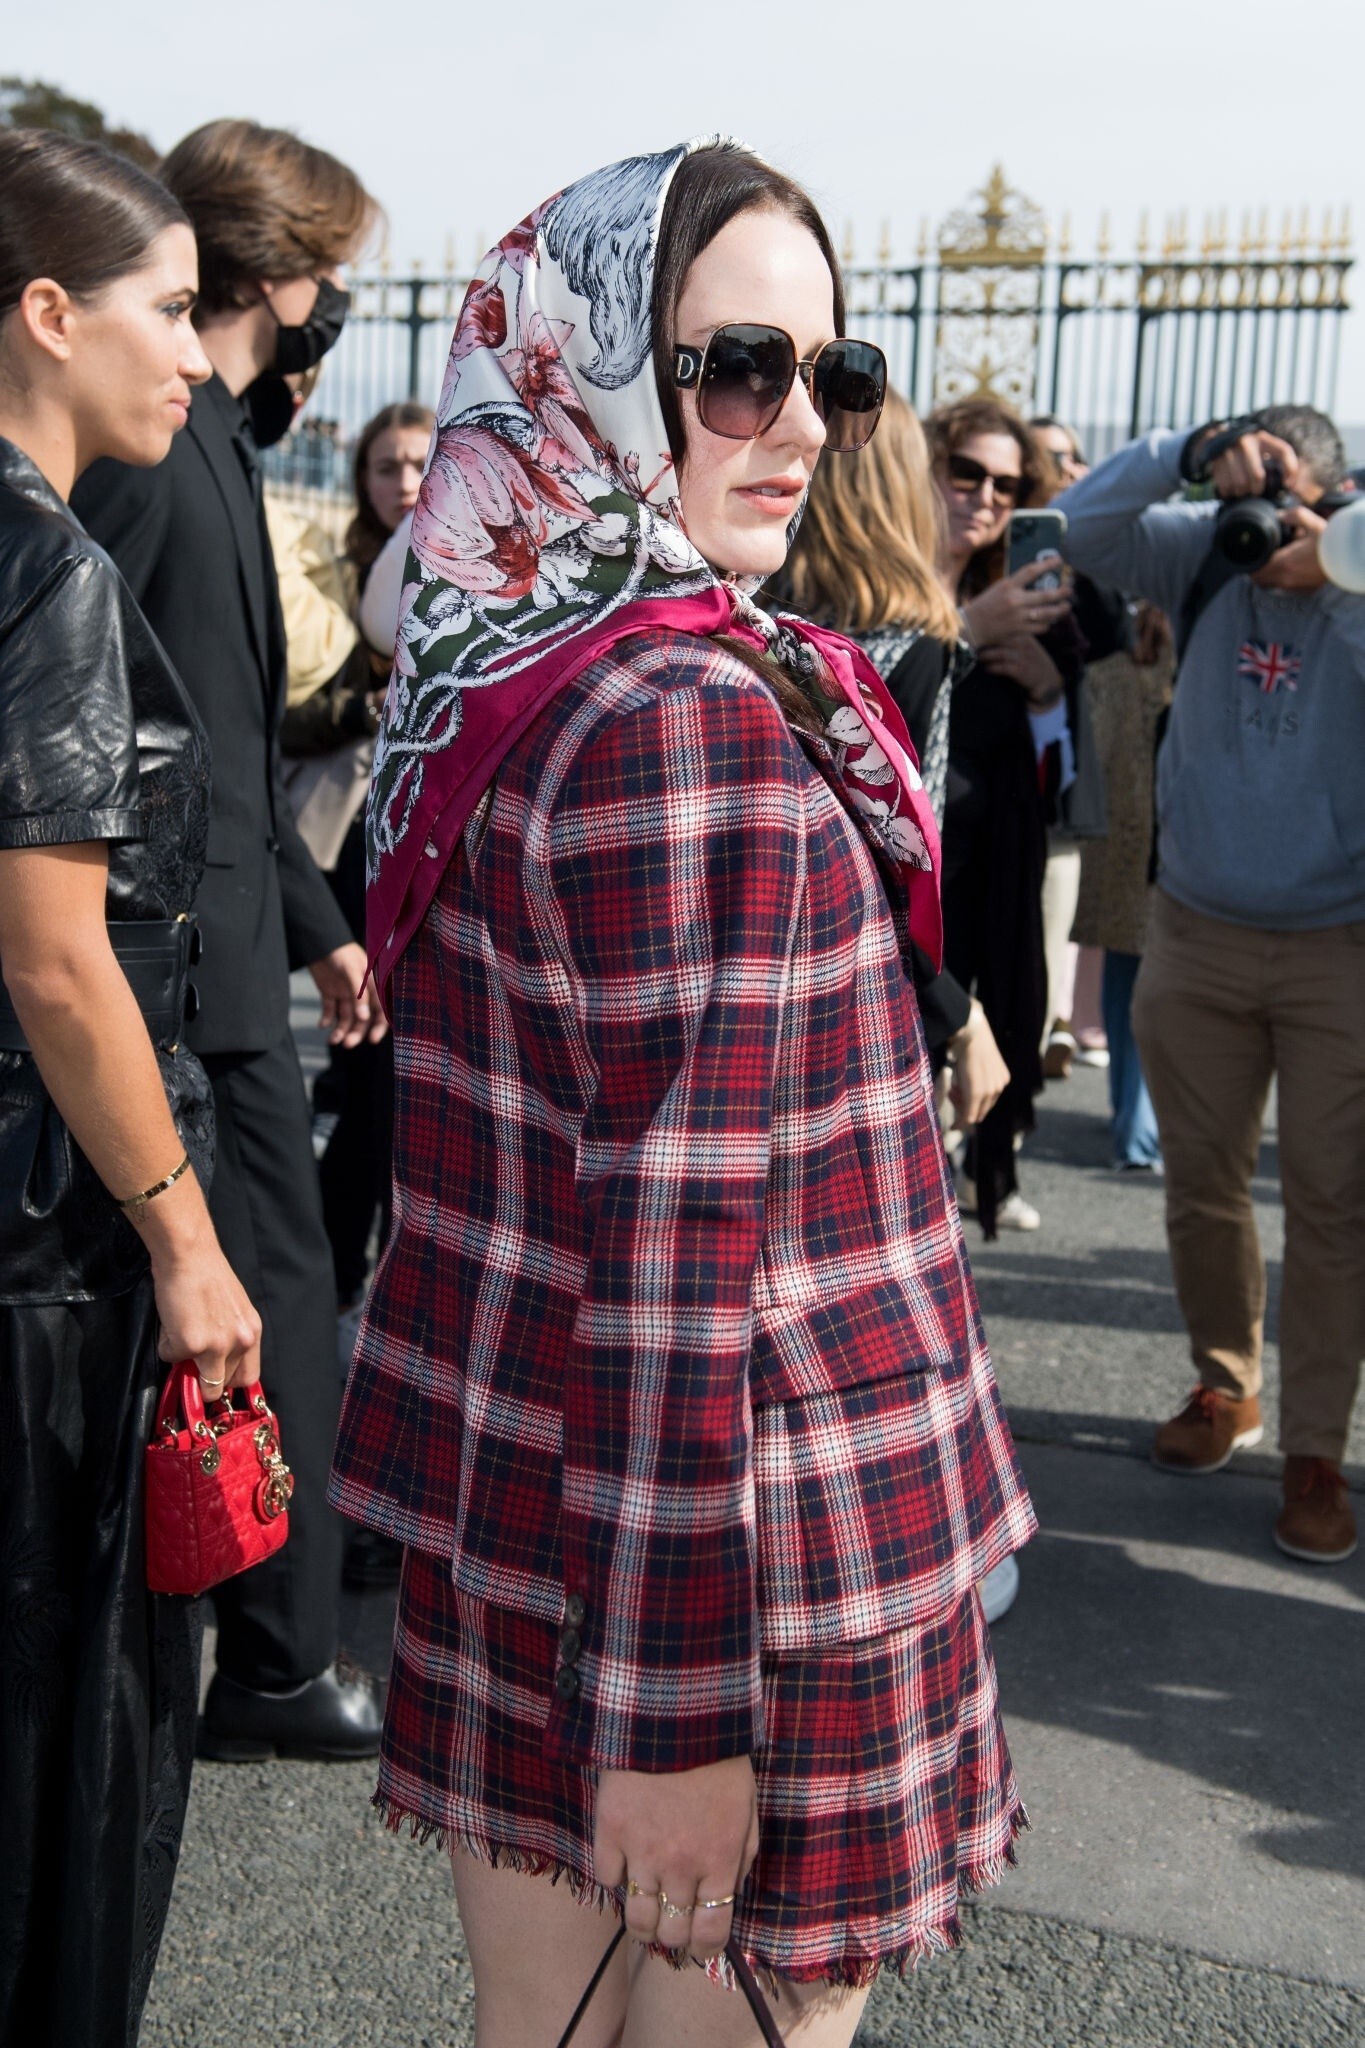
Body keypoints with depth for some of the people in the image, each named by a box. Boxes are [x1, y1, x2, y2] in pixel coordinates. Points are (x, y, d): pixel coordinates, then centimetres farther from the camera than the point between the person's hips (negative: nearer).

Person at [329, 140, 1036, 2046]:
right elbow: (688, 1240, -23)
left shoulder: (488, 681, 7)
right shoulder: (699, 727, -20)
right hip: (749, 1562, -8)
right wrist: (681, 1707, -19)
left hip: (513, 1518, 8)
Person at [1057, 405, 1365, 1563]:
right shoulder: (1206, 556, -1)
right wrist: (1195, 453, -22)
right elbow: (1081, 528, -10)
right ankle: (1226, 1385, 34)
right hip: (1198, 936, 3)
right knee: (1203, 1183, 13)